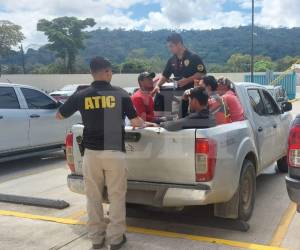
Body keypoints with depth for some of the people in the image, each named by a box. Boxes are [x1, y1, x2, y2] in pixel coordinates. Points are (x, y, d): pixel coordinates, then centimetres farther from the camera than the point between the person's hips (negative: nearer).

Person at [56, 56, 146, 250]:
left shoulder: (81, 95, 0)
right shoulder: (120, 94, -4)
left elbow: (59, 116, 14)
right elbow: (135, 122, 0)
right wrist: (144, 123, 23)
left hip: (91, 153, 2)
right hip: (115, 153, -1)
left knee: (93, 197, 12)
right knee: (117, 197, 8)